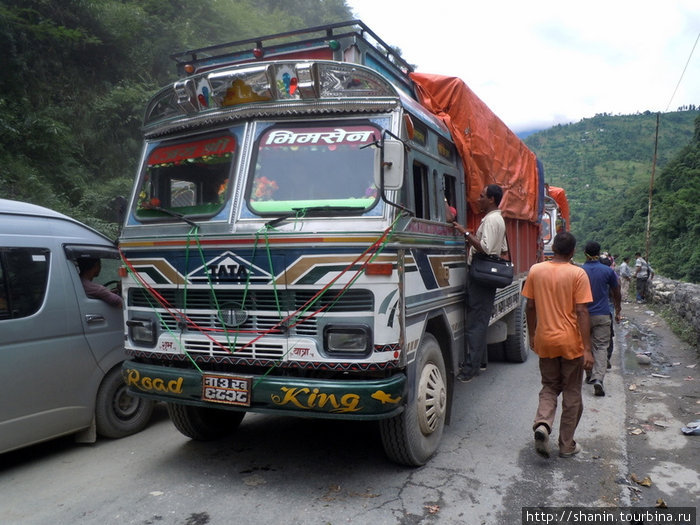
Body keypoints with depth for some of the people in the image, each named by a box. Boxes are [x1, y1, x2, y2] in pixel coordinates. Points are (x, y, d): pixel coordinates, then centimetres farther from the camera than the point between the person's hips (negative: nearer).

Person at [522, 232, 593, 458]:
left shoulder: (536, 271, 0)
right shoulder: (577, 274, -10)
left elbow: (530, 307, 5)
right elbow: (581, 312, -14)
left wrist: (532, 336, 18)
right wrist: (587, 349, -11)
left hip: (545, 342, 3)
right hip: (571, 343, -3)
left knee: (549, 387, 18)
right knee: (571, 394, 12)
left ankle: (542, 424, -7)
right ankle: (567, 445, 20)